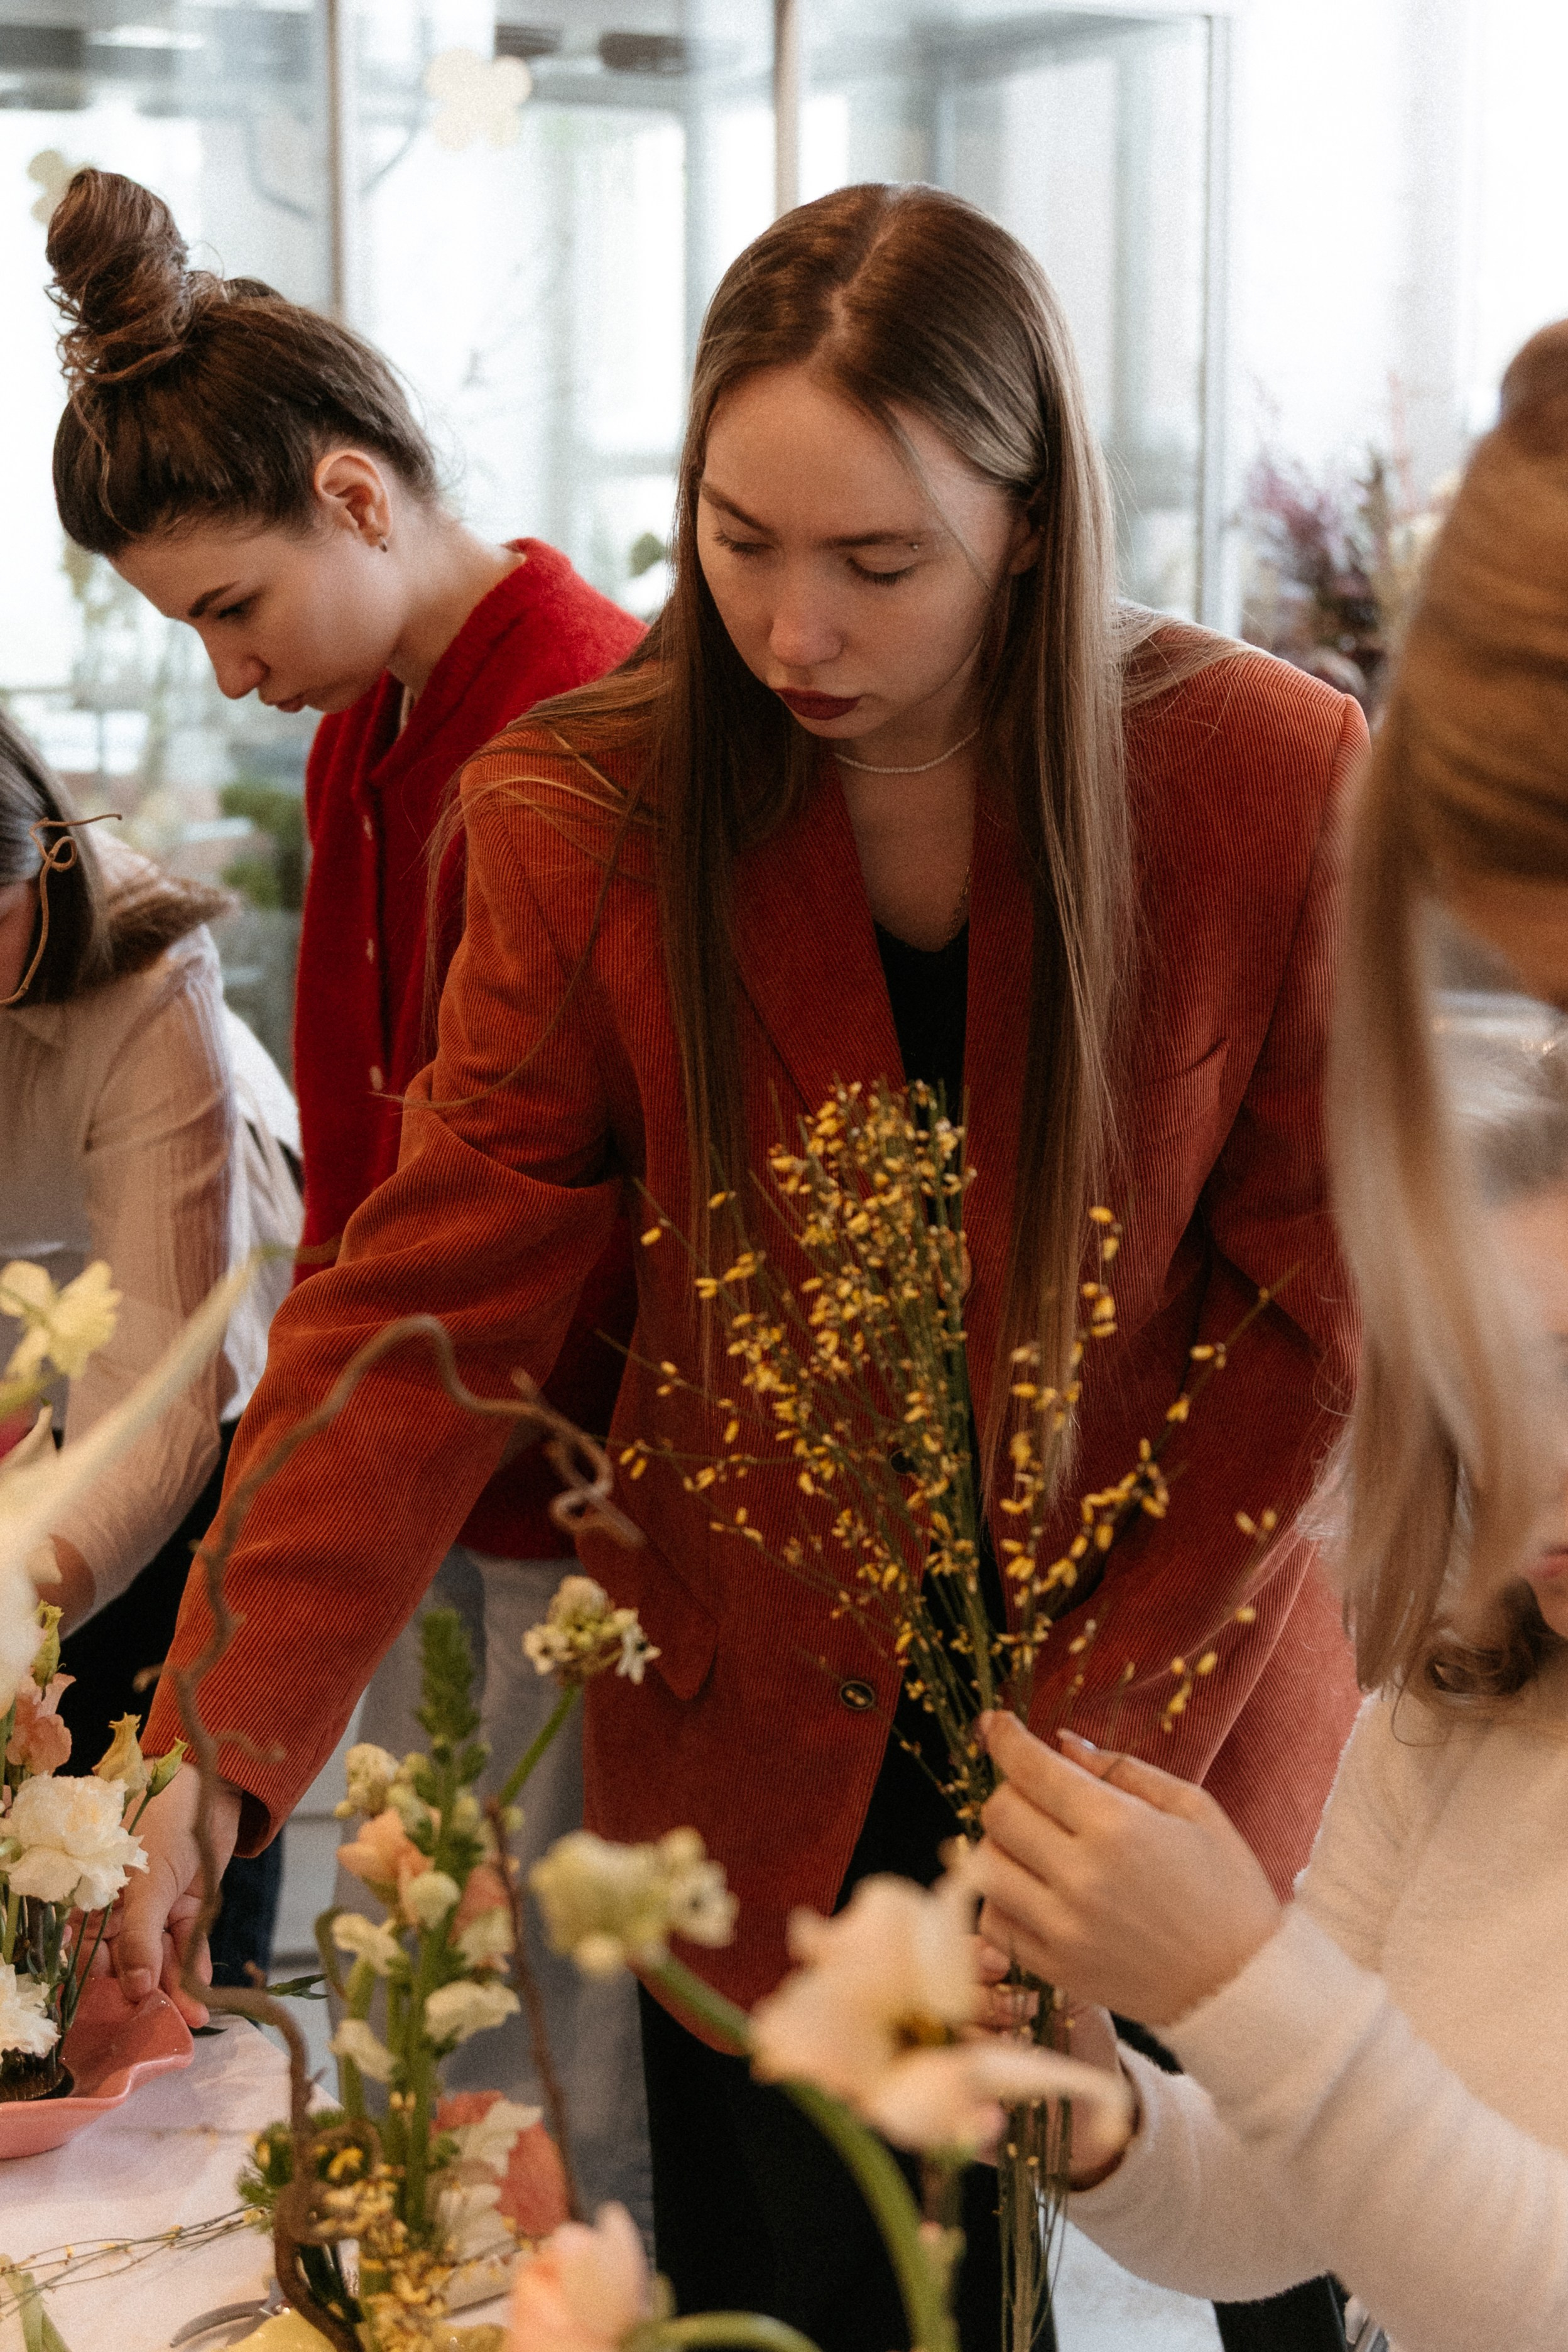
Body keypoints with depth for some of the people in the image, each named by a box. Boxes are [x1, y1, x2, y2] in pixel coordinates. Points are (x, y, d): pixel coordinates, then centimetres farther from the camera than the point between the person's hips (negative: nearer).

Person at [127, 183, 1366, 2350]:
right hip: (761, 1763, 1)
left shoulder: (1276, 784, -13)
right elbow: (431, 1292, -14)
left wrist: (1100, 1727, -13)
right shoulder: (588, 818, -10)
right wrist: (220, 1753, -24)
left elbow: (1317, 1307, -8)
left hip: (1170, 1708, 0)